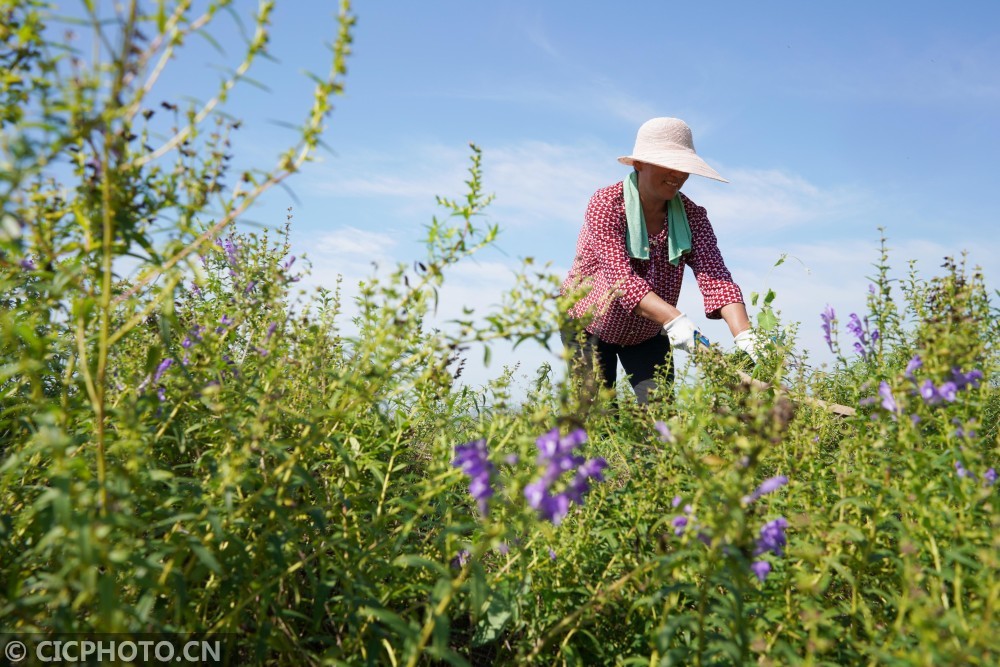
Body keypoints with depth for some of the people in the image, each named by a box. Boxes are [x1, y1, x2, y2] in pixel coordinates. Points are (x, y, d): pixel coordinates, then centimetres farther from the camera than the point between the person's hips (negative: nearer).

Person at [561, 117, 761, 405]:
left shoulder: (691, 216, -12)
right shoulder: (606, 205, -24)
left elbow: (715, 277, -24)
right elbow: (622, 278, -36)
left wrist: (745, 337, -40)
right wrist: (674, 320, -49)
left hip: (647, 333, 4)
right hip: (589, 328, -3)